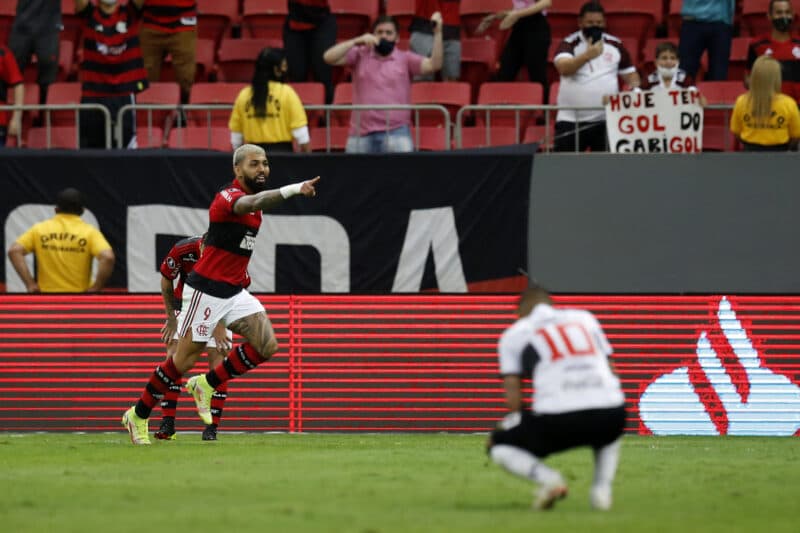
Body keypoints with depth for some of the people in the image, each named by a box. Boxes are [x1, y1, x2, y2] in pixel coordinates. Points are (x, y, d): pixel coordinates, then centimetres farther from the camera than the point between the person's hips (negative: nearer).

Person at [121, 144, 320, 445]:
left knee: (266, 345, -9)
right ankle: (138, 416, 17)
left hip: (234, 292, 8)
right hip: (206, 291, -8)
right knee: (183, 361, -1)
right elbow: (252, 203, -42)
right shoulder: (228, 197, -19)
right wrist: (291, 190, -58)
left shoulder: (253, 195, 9)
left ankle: (206, 385, 8)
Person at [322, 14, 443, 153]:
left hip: (396, 133, -2)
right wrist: (356, 42, -9)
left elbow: (433, 65, -3)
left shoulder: (405, 59, 10)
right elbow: (329, 57, 1)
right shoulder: (360, 56, 11)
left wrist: (437, 33, -12)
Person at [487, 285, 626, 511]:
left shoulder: (514, 333, 18)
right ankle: (602, 486, 12)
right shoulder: (585, 317, 27)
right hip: (610, 413, 3)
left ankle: (548, 478, -7)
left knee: (499, 446, 21)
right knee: (610, 431, 41)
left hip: (558, 417, -3)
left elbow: (512, 390, 7)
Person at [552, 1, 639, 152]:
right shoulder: (569, 44, -1)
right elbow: (564, 68, -21)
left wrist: (634, 87, -5)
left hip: (606, 121, 2)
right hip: (571, 120, -2)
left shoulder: (615, 45, 9)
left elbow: (630, 74, 18)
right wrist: (587, 55, -35)